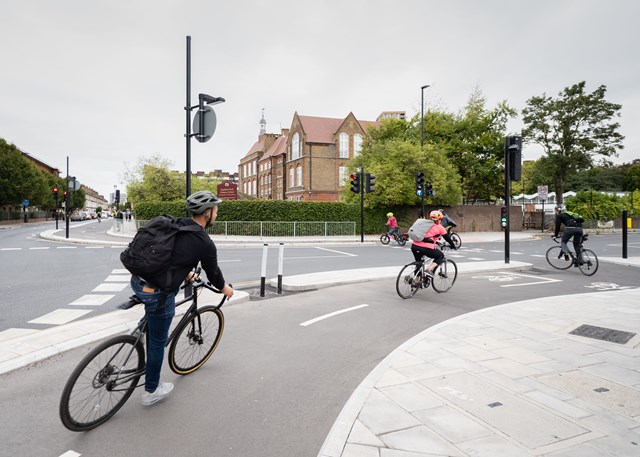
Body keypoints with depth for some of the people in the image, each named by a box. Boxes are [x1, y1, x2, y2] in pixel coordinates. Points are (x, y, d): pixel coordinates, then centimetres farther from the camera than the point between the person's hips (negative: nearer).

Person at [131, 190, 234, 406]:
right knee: (158, 341, 12)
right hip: (157, 293, -7)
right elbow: (213, 272, 5)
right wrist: (224, 288, 26)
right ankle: (151, 391, 30)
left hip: (137, 280, 7)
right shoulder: (206, 244, -11)